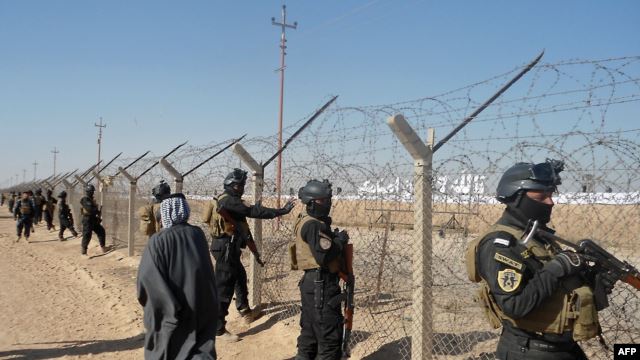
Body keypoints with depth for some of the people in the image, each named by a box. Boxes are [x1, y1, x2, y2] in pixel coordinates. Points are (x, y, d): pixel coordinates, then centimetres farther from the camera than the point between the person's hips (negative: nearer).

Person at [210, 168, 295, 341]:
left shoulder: (233, 201, 16)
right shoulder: (227, 200, -16)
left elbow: (242, 228, 19)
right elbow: (253, 212, -25)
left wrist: (254, 251, 20)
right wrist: (280, 211, -22)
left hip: (231, 249, 11)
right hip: (225, 249, -11)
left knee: (240, 279, 25)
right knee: (224, 288, -8)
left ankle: (246, 312, 44)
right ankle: (219, 328, -3)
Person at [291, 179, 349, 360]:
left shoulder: (310, 221, 14)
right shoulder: (313, 225, -18)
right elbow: (324, 256, -27)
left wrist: (334, 238, 1)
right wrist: (340, 240, -12)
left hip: (312, 282, 11)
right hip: (321, 284, -11)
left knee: (310, 330, 19)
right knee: (330, 334, -4)